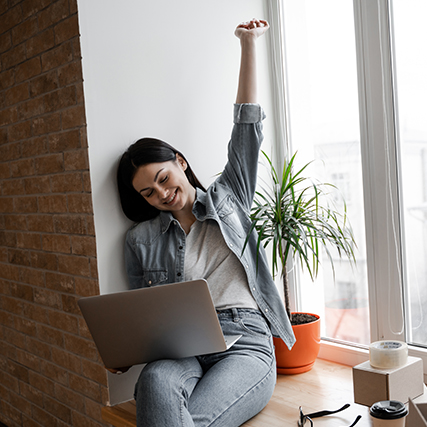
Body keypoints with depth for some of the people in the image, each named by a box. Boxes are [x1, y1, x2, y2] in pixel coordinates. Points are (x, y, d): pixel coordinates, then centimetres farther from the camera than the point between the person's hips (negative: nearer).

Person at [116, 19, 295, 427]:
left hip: (244, 342, -1)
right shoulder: (140, 240, 16)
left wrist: (248, 43, 18)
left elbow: (247, 125, 16)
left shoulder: (227, 197, 15)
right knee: (156, 383, -37)